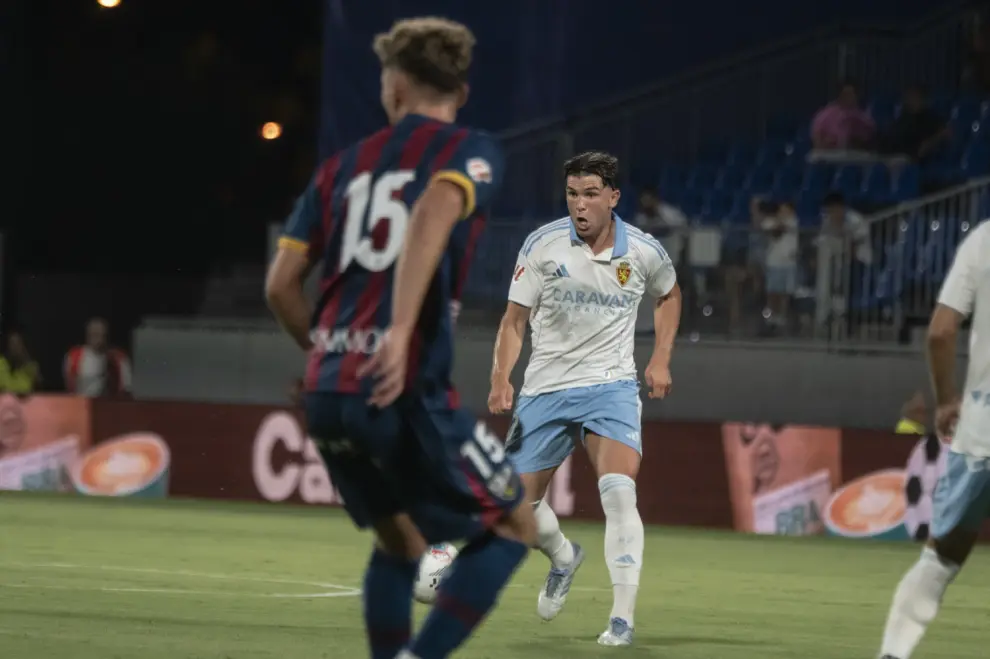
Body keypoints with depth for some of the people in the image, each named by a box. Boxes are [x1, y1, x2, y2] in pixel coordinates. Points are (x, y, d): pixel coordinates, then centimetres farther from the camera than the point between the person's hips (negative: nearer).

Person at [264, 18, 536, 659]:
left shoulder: (343, 167, 17)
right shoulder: (470, 151, 3)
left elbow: (281, 284, 13)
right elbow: (434, 211, -21)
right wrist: (401, 333, -28)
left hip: (327, 392, 6)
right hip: (405, 390, -6)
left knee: (399, 538, 24)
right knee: (512, 525, 8)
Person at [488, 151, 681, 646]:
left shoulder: (644, 252, -4)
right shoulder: (543, 245, -7)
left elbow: (669, 294, 20)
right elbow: (514, 319, -2)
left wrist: (661, 359, 9)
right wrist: (501, 378, -17)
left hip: (610, 386, -1)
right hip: (546, 388, 1)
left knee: (619, 494, -23)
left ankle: (623, 618, -20)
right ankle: (563, 558, 39)